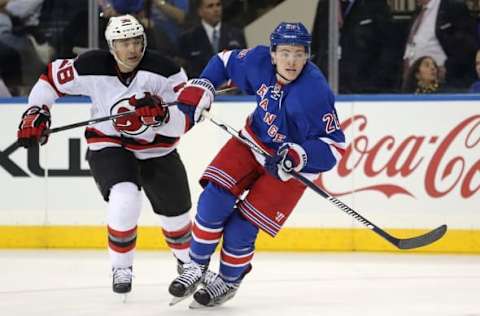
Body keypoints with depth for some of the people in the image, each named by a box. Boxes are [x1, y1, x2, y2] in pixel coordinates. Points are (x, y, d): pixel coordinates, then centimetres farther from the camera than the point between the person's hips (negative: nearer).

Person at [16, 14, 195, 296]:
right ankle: (121, 268, -8)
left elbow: (184, 121, -23)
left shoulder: (164, 70, -21)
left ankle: (189, 263, 47)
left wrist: (160, 115, -42)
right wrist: (36, 112, -6)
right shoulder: (93, 67, -19)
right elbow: (53, 77, -2)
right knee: (125, 200, -29)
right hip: (109, 147, -2)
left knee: (176, 214, 15)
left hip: (157, 150, 2)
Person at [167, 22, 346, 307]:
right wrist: (200, 88, -6)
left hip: (292, 165, -5)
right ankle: (196, 267, 9)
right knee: (214, 200, -12)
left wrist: (296, 157, -38)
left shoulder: (315, 91, -31)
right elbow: (225, 61, 6)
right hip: (254, 142, 5)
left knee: (240, 230, -7)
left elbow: (334, 146, -25)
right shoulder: (259, 61, -16)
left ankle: (229, 281, 21)